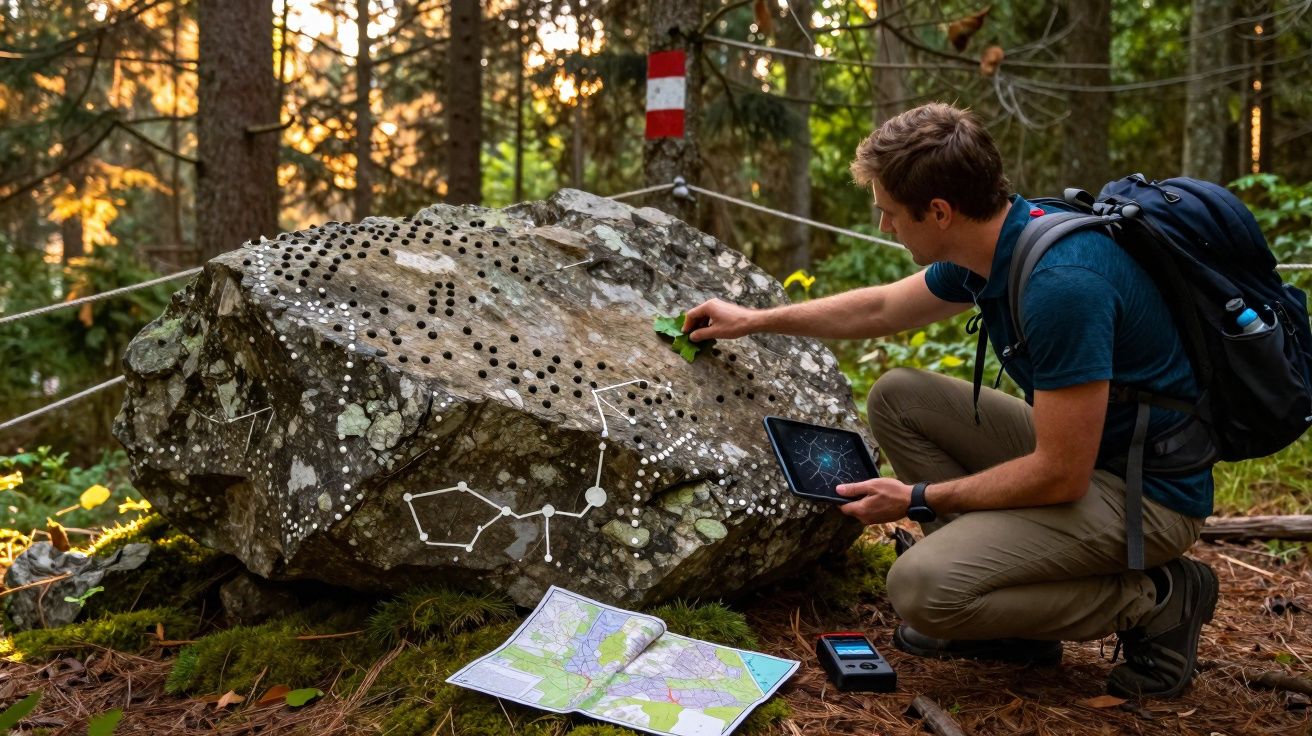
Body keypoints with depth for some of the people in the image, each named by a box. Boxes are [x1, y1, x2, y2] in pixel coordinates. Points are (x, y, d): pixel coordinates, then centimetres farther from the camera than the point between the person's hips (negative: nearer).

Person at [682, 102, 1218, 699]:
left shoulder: (1062, 282, -30)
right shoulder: (991, 244, -1)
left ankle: (1154, 600, -4)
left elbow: (1061, 475, -26)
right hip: (1077, 449, 9)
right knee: (897, 397, 8)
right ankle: (1003, 608, 10)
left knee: (922, 586, -23)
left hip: (1149, 492, -9)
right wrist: (754, 320, 24)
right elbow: (882, 308, 18)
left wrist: (919, 499, -14)